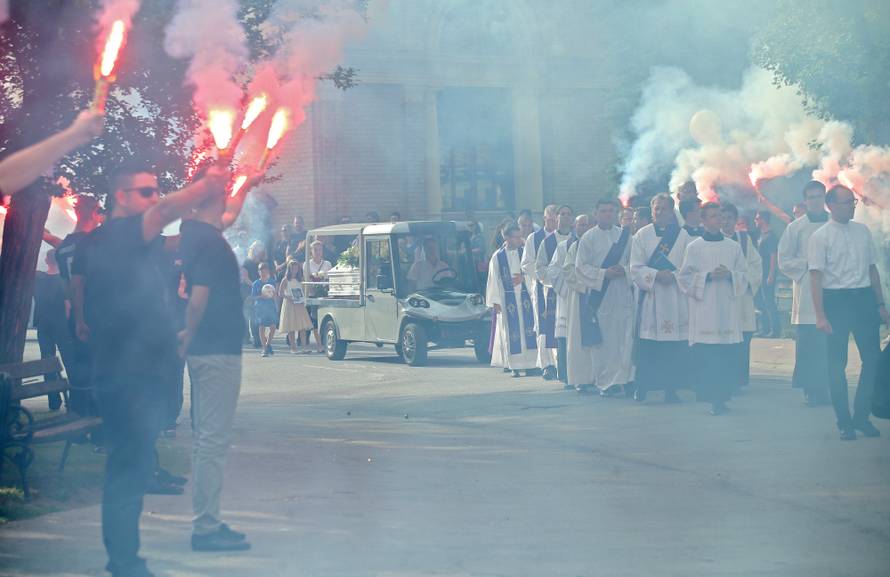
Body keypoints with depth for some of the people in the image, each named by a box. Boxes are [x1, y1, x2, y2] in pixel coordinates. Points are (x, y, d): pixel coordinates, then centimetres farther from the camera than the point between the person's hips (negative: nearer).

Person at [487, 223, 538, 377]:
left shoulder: (524, 253, 7)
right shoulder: (498, 257, 0)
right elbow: (494, 280, 1)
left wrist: (524, 277, -15)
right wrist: (496, 301, -3)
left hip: (525, 296, 2)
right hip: (507, 299, -2)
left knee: (528, 331, -3)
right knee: (511, 332, -2)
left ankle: (529, 364, 1)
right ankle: (514, 366, 1)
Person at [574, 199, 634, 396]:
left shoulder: (625, 236, 10)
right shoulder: (588, 238, 2)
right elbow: (581, 267, -1)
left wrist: (624, 270, -9)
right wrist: (604, 274, -13)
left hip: (622, 295, 2)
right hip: (598, 296, -2)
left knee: (624, 339, -4)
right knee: (601, 341, -1)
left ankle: (623, 378, 0)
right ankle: (605, 383, 5)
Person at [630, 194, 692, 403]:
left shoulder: (683, 236, 7)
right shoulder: (642, 235, 6)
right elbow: (635, 268, 0)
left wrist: (674, 275, -14)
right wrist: (656, 275, -15)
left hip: (676, 298, 1)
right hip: (649, 297, 0)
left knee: (675, 347, -2)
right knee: (647, 345, -3)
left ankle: (671, 389, 3)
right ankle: (643, 386, 4)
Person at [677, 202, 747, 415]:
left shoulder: (733, 247, 12)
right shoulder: (694, 247, 6)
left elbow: (744, 276, 13)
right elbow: (684, 277, 3)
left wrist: (729, 275, -7)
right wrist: (707, 276, -9)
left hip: (727, 308, 2)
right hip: (703, 309, -2)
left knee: (728, 356, -4)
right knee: (705, 356, -7)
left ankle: (722, 396, 4)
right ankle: (711, 397, -2)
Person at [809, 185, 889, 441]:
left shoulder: (863, 231, 10)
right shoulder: (820, 237, -4)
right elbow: (816, 276, -9)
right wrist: (820, 316, -15)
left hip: (864, 297, 4)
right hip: (836, 299, -4)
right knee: (837, 364, 1)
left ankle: (861, 416, 17)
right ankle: (844, 422, 11)